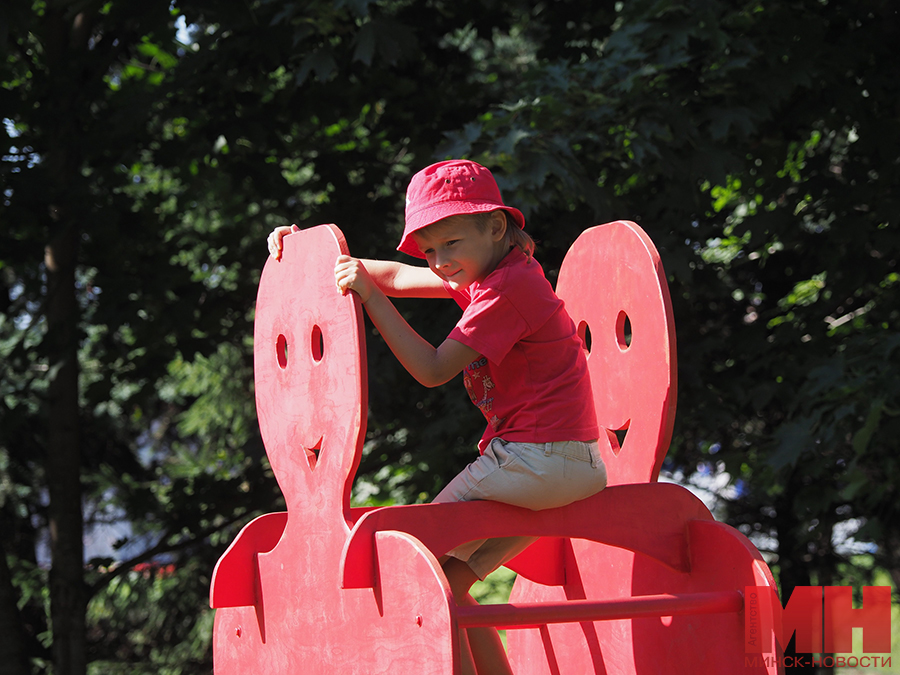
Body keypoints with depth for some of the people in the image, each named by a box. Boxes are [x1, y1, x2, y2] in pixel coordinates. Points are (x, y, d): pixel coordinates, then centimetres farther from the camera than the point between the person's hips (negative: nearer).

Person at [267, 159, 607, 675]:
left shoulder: (507, 287, -15)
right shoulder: (483, 272, 14)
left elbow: (433, 370, -17)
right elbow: (396, 276, 22)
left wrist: (370, 296, -18)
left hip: (539, 459, -10)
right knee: (445, 580, 9)